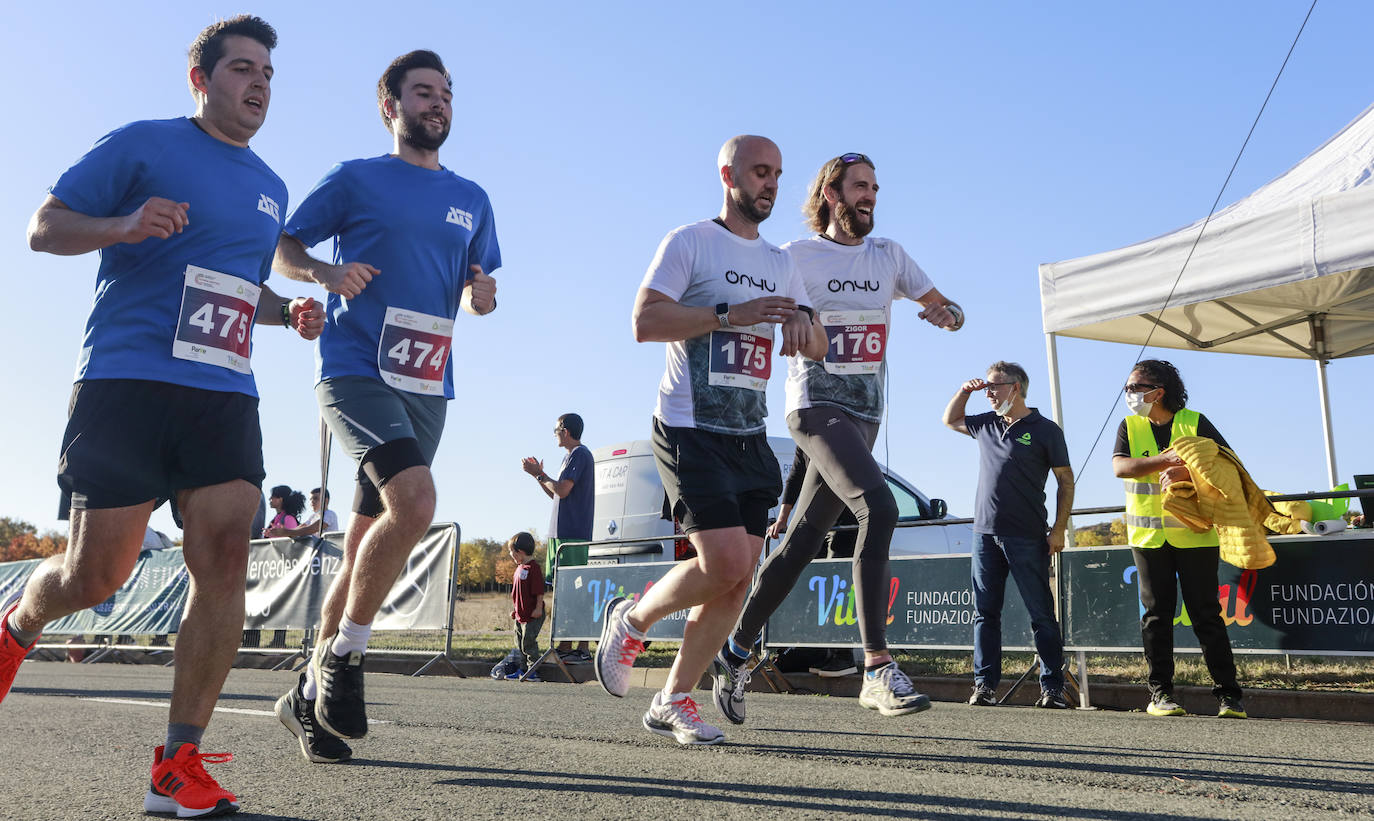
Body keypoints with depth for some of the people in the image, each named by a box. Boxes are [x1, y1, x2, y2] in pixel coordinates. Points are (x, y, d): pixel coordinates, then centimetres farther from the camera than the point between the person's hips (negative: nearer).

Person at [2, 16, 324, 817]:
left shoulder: (271, 188, 22)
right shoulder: (142, 144, 4)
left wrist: (289, 311, 11)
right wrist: (124, 225, -17)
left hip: (226, 395, 5)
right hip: (127, 382, -5)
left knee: (225, 561, -10)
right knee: (98, 574, -1)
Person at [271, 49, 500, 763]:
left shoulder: (472, 201, 18)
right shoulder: (354, 180, 5)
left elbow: (480, 293, 23)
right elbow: (282, 249, 8)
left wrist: (483, 295, 0)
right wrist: (327, 272, -13)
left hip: (427, 387, 5)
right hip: (355, 370, -5)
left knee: (367, 546, 7)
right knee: (414, 500, -27)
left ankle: (311, 691, 20)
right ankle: (344, 657, -7)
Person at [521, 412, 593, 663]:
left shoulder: (580, 454, -8)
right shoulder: (572, 456, 23)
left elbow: (562, 490, -18)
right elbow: (555, 494, 27)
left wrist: (539, 474, -5)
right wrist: (539, 475, 18)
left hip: (573, 534, -10)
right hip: (561, 533, 10)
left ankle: (582, 649, -11)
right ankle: (564, 647, 12)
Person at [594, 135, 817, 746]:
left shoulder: (780, 263, 19)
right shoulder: (689, 242, -1)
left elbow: (818, 348, 18)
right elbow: (644, 321, -13)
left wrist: (799, 320, -5)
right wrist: (731, 314, -19)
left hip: (749, 437, 7)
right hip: (690, 431, -7)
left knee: (740, 577, 2)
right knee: (726, 562, -17)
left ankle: (673, 701, 16)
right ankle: (632, 619, 12)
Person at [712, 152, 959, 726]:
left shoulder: (888, 256, 15)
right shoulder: (793, 257, 1)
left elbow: (946, 306, 20)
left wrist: (946, 313, -4)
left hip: (865, 415, 6)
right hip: (816, 406, -6)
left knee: (804, 539, 7)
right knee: (879, 508, -27)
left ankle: (735, 654, 20)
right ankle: (877, 669, -26)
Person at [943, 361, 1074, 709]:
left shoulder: (1045, 430, -1)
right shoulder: (986, 424, 14)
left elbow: (1066, 481, 0)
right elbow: (951, 420, 31)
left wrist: (1059, 529, -7)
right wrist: (965, 391, 14)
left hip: (1027, 537, -5)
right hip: (985, 533, 5)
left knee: (1041, 614, 0)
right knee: (985, 613, 5)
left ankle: (1052, 689, 4)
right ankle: (984, 685, 9)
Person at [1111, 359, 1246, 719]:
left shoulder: (1195, 423, 1)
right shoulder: (1130, 426, 7)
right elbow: (1120, 466, -10)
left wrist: (1184, 471, -23)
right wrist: (1169, 458, -19)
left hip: (1194, 533, -2)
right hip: (1148, 535, 2)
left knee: (1206, 613, 0)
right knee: (1156, 613, 4)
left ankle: (1228, 695, 7)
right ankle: (1160, 692, 10)